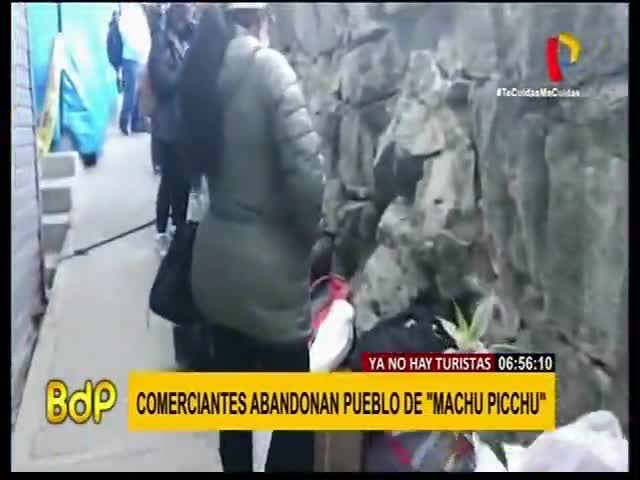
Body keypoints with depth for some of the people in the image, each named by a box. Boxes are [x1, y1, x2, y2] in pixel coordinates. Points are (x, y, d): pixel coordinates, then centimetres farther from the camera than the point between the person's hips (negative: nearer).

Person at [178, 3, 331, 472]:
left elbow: (199, 158, 10)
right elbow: (306, 170, -19)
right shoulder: (268, 66, -13)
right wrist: (313, 233, -3)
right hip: (269, 265, -7)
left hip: (216, 262, 7)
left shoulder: (202, 69, 6)